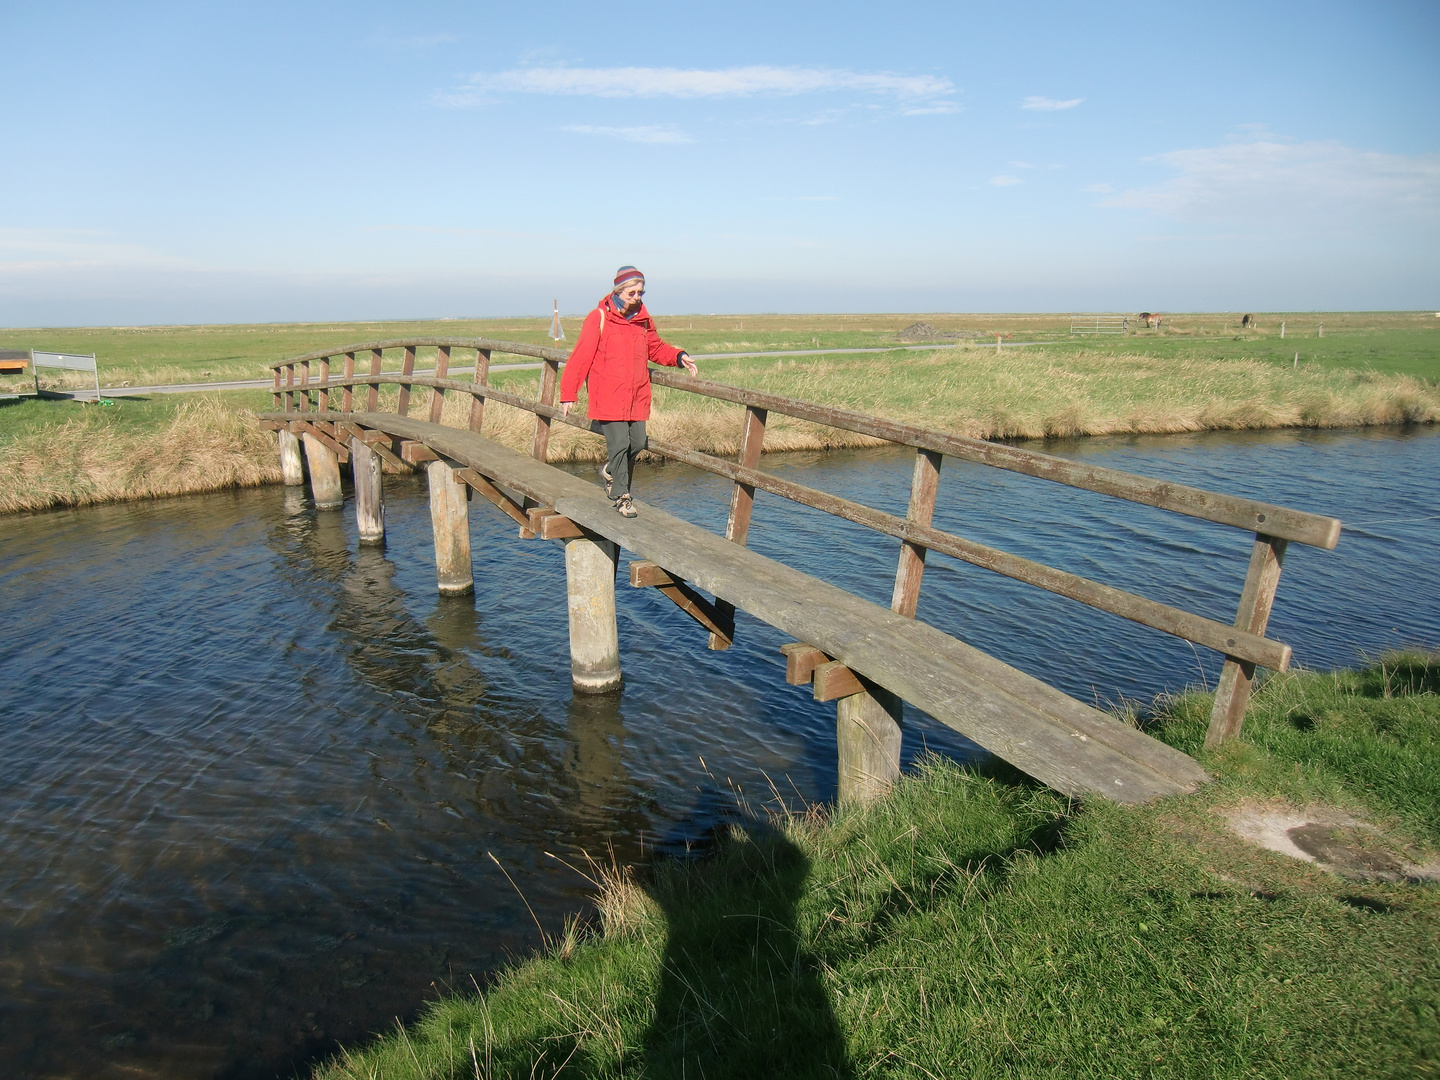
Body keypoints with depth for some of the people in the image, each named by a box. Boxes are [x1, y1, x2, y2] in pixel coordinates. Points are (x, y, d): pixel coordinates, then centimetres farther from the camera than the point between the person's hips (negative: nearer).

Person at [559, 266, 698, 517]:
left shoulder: (643, 318, 8)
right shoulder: (599, 318, -8)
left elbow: (656, 348, 23)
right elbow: (580, 358, -7)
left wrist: (679, 357, 3)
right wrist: (568, 395, -8)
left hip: (637, 397, 6)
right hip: (608, 397, -5)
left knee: (637, 443, 7)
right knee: (619, 444, -8)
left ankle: (610, 471, 36)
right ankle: (621, 495, 8)